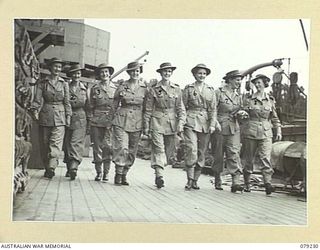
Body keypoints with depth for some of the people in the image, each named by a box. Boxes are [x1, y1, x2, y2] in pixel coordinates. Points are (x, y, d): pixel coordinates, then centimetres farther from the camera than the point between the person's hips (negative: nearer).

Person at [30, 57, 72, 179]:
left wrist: (68, 116, 5)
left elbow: (67, 102, 11)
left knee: (56, 143, -13)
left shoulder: (64, 84, 10)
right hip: (45, 116, 0)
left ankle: (51, 167, -20)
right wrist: (35, 110, -15)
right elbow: (38, 99, 0)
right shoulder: (42, 82, 6)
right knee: (44, 144, 5)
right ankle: (47, 168, 16)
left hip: (59, 118, 0)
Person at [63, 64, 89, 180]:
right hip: (67, 117, 1)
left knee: (76, 143, -14)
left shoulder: (84, 88, 10)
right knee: (67, 144, 5)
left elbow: (87, 106, 10)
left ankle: (74, 167, -23)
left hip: (80, 119, -1)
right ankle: (69, 168, 17)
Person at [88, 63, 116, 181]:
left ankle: (106, 172, 2)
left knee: (108, 145, -9)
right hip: (97, 120, 1)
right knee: (97, 146, 0)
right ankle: (98, 172, 9)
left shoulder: (115, 88, 8)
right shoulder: (94, 88, 9)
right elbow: (91, 106, 11)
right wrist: (90, 122, 5)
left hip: (110, 120, -1)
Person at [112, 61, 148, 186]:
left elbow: (146, 107, 10)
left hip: (137, 123, 2)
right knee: (122, 148, -13)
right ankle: (118, 174, -2)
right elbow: (114, 105, 12)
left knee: (132, 151, 6)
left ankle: (124, 175, 18)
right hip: (121, 121, -2)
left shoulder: (144, 87, 5)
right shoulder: (122, 87, 3)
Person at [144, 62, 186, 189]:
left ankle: (158, 172, 20)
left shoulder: (176, 89, 7)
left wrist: (181, 123, -6)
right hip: (157, 122, -2)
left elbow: (181, 109, 7)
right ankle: (159, 176, -20)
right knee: (158, 149, -14)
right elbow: (148, 109, 6)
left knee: (169, 151, 5)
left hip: (172, 124, 3)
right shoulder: (153, 89, 3)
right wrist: (146, 126, 3)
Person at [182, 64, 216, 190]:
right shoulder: (188, 88, 6)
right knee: (191, 150, -15)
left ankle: (195, 180, 14)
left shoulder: (210, 90, 12)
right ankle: (189, 180, -8)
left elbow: (213, 109, 9)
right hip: (191, 122, -3)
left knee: (202, 153, 4)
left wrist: (212, 124, -2)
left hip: (205, 124, 3)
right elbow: (183, 107, 6)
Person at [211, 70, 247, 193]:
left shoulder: (238, 96, 15)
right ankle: (217, 181, 20)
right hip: (219, 127, -4)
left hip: (234, 128, 4)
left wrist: (241, 113, 1)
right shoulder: (218, 92, -2)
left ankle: (236, 182, -17)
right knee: (218, 155, 5)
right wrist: (216, 123, -19)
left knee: (234, 154, -10)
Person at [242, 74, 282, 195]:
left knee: (265, 158, -14)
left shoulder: (270, 100, 9)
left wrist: (278, 131, 10)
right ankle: (246, 184, 17)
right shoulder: (248, 99, 5)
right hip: (250, 132, 0)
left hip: (266, 133, 0)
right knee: (249, 159, 4)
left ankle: (268, 183, -20)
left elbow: (274, 118, 16)